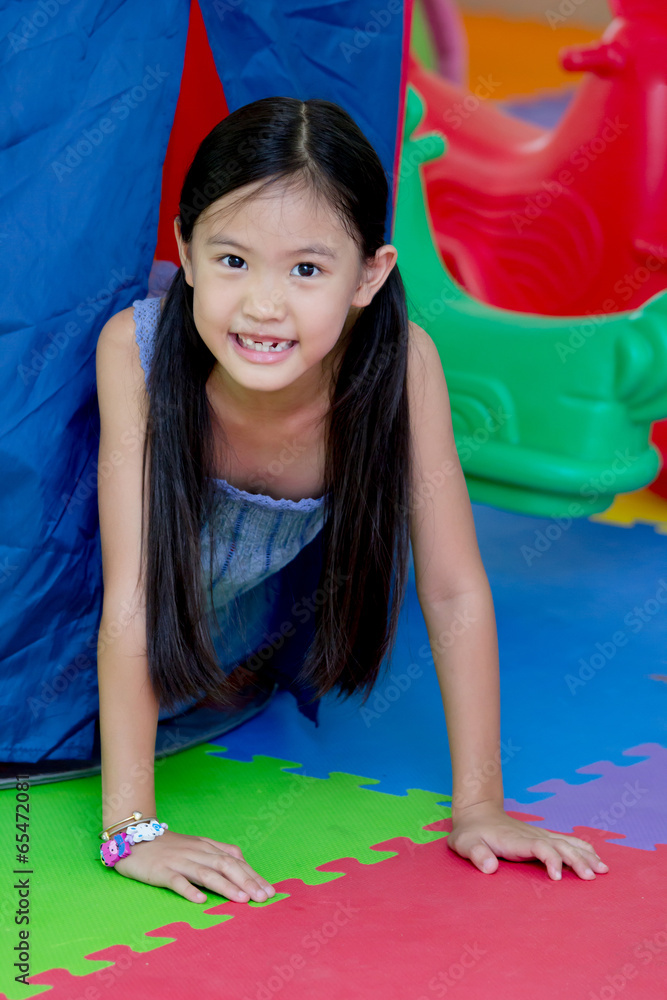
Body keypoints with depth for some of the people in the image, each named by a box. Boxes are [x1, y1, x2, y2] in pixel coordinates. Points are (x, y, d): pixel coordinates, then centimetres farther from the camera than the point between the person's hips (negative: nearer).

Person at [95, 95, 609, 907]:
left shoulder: (401, 362, -34)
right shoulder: (136, 351, -36)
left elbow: (455, 592, -26)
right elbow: (131, 596, -35)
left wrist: (478, 807, -25)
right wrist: (131, 827, -37)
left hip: (280, 594, 3)